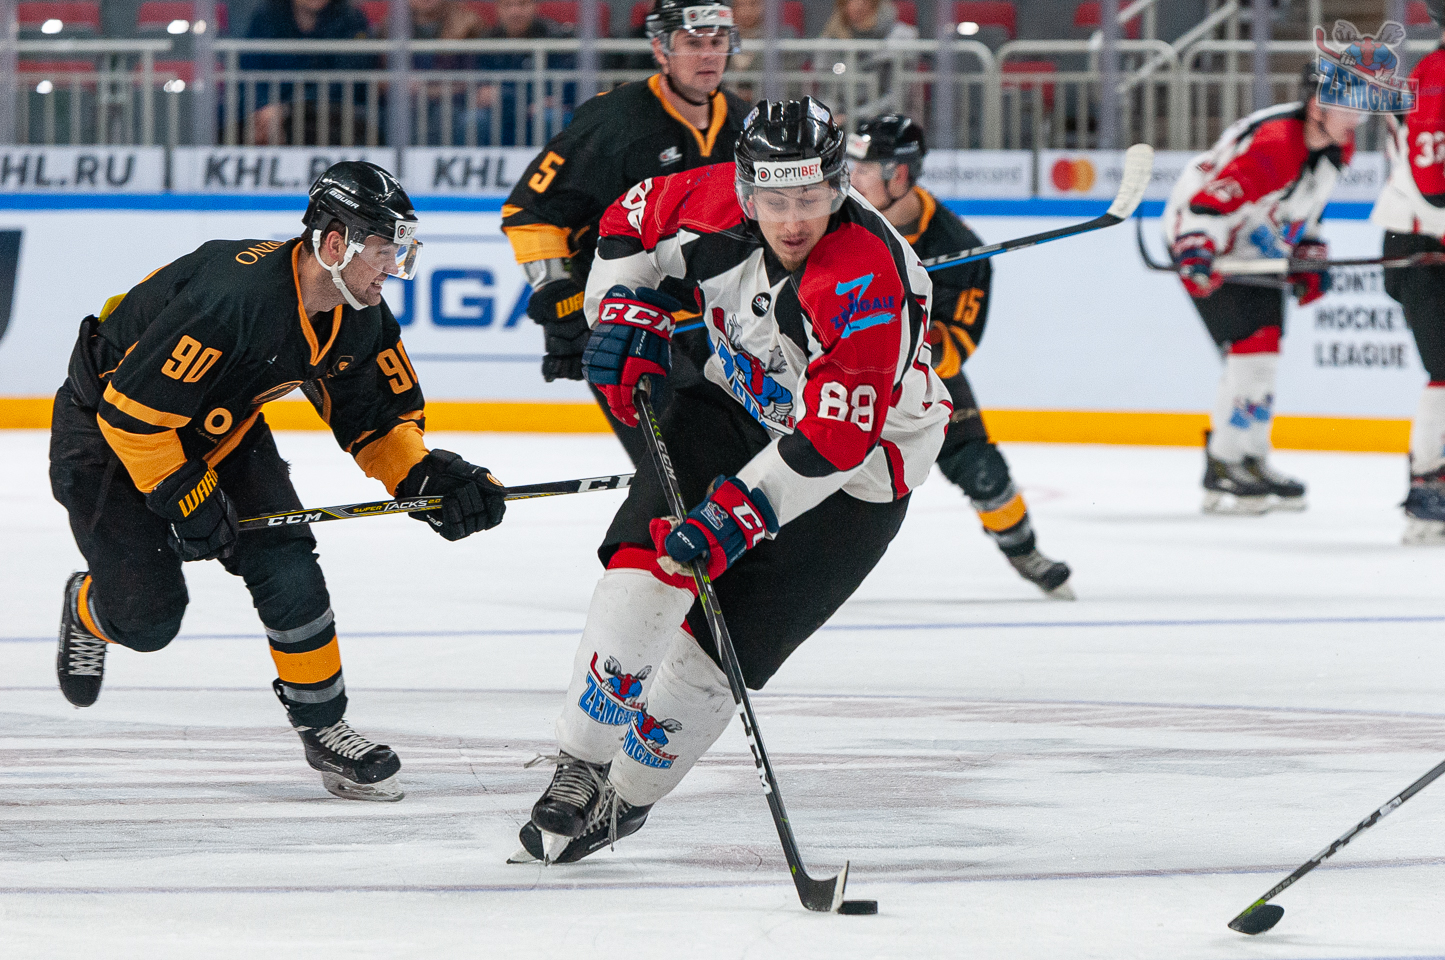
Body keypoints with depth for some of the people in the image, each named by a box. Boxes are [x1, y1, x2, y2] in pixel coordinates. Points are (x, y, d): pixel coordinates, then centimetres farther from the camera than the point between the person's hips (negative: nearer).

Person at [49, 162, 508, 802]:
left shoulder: (359, 320, -12)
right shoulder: (234, 298, -38)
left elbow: (380, 415, 1)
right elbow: (132, 407, -34)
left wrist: (426, 478, -18)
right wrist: (183, 497, -24)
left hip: (220, 426, 7)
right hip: (108, 424, -7)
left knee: (287, 570, -9)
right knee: (148, 616, -6)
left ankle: (323, 726, 5)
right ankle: (88, 611, 30)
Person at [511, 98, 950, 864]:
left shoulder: (865, 280, -35)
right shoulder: (715, 204, -17)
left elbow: (832, 439, -38)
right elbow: (633, 220, 7)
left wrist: (734, 514, -43)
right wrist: (626, 316, -6)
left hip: (856, 470, -5)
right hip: (735, 404, 5)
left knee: (727, 634, -9)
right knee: (647, 562, -17)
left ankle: (626, 796, 9)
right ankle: (581, 764, -10)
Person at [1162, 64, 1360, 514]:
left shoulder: (1337, 146, -2)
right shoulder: (1272, 144, -33)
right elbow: (1209, 199, -39)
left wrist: (1310, 256, 11)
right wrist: (1196, 253, -50)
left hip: (1256, 247, 10)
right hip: (1202, 237, -10)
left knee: (1263, 354, 14)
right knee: (1253, 343, -18)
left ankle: (1250, 461, 27)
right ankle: (1224, 470, -15)